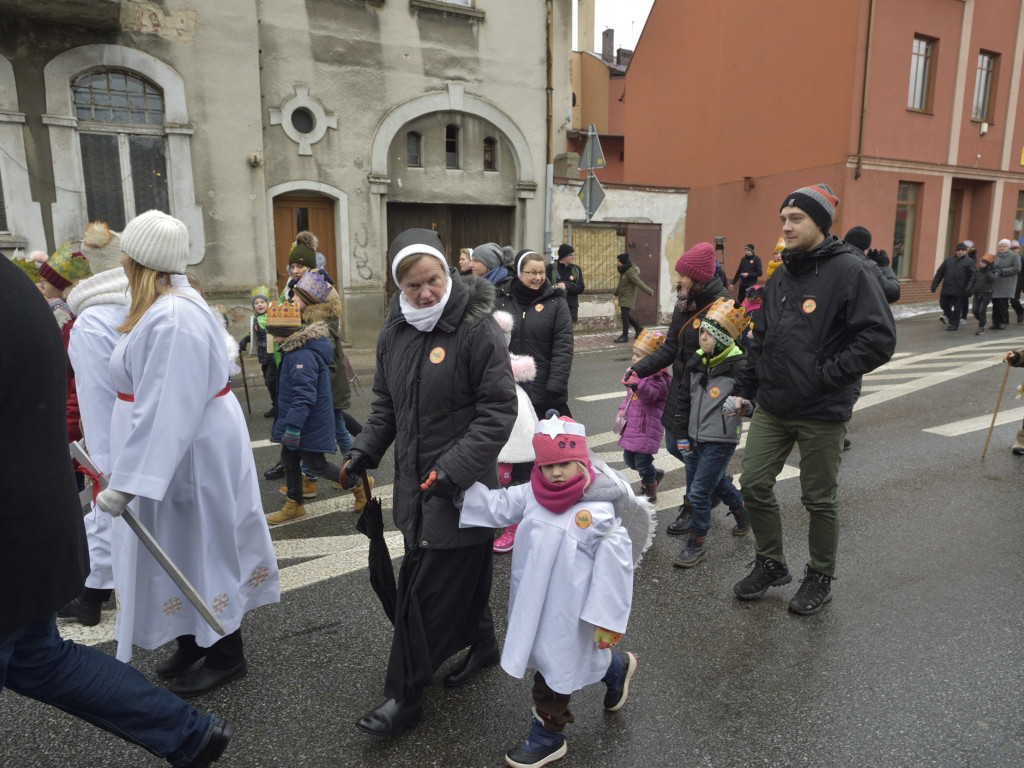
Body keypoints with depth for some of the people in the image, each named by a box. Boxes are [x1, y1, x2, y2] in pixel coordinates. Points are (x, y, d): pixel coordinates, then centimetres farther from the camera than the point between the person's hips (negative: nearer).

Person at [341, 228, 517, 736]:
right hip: (415, 481, 6)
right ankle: (481, 642, 44)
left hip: (461, 485, -6)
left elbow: (499, 410, -16)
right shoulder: (395, 330, 5)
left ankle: (405, 698, 17)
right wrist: (365, 450, 3)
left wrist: (453, 468, -23)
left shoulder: (477, 327, -15)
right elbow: (386, 402, 16)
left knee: (428, 590, 1)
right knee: (459, 575, 20)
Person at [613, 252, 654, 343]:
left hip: (628, 297, -9)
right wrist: (617, 293, 35)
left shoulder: (630, 272, -20)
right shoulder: (623, 271, 9)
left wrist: (649, 292, -20)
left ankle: (625, 336, -6)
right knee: (625, 316, 14)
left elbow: (639, 283, -21)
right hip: (623, 297, 9)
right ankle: (638, 328, 31)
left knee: (624, 315, -11)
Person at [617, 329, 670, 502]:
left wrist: (638, 385, -56)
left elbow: (650, 394, -37)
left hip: (646, 429, -9)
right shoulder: (636, 374, 11)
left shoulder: (657, 379, -17)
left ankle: (650, 492, 23)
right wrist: (623, 409, 6)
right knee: (629, 459, 18)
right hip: (632, 426, 9)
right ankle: (655, 474, 42)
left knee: (642, 463, 0)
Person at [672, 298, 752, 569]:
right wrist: (682, 436, 11)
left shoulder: (738, 366, -14)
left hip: (721, 440, -7)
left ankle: (697, 543, 12)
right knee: (717, 482, 22)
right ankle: (742, 511, 49)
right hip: (696, 438, 7)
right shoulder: (695, 363, 5)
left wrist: (744, 406, -31)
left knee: (699, 492, -6)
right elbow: (684, 400, 11)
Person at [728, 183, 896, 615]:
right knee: (754, 485, 8)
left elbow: (880, 339, -17)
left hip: (822, 413, -6)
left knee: (820, 499, 9)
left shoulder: (848, 270, -12)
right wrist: (744, 389, 12)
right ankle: (770, 564, 30)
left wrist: (826, 376, -18)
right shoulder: (781, 276, 11)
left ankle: (820, 579, 30)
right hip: (772, 407, 6)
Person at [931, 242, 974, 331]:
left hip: (959, 290, -4)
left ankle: (954, 324, 12)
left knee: (956, 308, 0)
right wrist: (934, 285, 4)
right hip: (946, 289, 4)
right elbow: (939, 273, 12)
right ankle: (951, 319, 32)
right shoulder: (948, 260, 12)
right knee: (944, 305, 9)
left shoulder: (968, 262, 2)